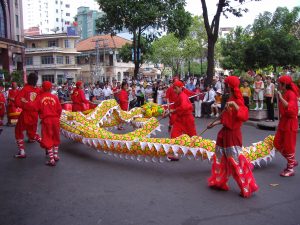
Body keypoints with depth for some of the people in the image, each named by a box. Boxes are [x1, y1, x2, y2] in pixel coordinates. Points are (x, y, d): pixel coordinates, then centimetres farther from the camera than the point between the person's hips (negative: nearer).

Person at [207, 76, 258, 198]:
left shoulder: (237, 100, -16)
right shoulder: (230, 99, 10)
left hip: (233, 134, -9)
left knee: (235, 160, -4)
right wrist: (215, 123, 21)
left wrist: (233, 104, -38)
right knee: (221, 158, 17)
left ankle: (247, 188, 8)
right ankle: (219, 182, 31)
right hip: (225, 133, 9)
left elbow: (244, 115, -29)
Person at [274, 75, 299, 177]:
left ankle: (290, 169, 14)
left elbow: (290, 108, -32)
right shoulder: (283, 94, 8)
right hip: (283, 122, 9)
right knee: (277, 144, 11)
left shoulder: (291, 94, -17)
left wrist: (281, 98, -29)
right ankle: (292, 161, 28)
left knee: (289, 146, 0)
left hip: (290, 122, -9)